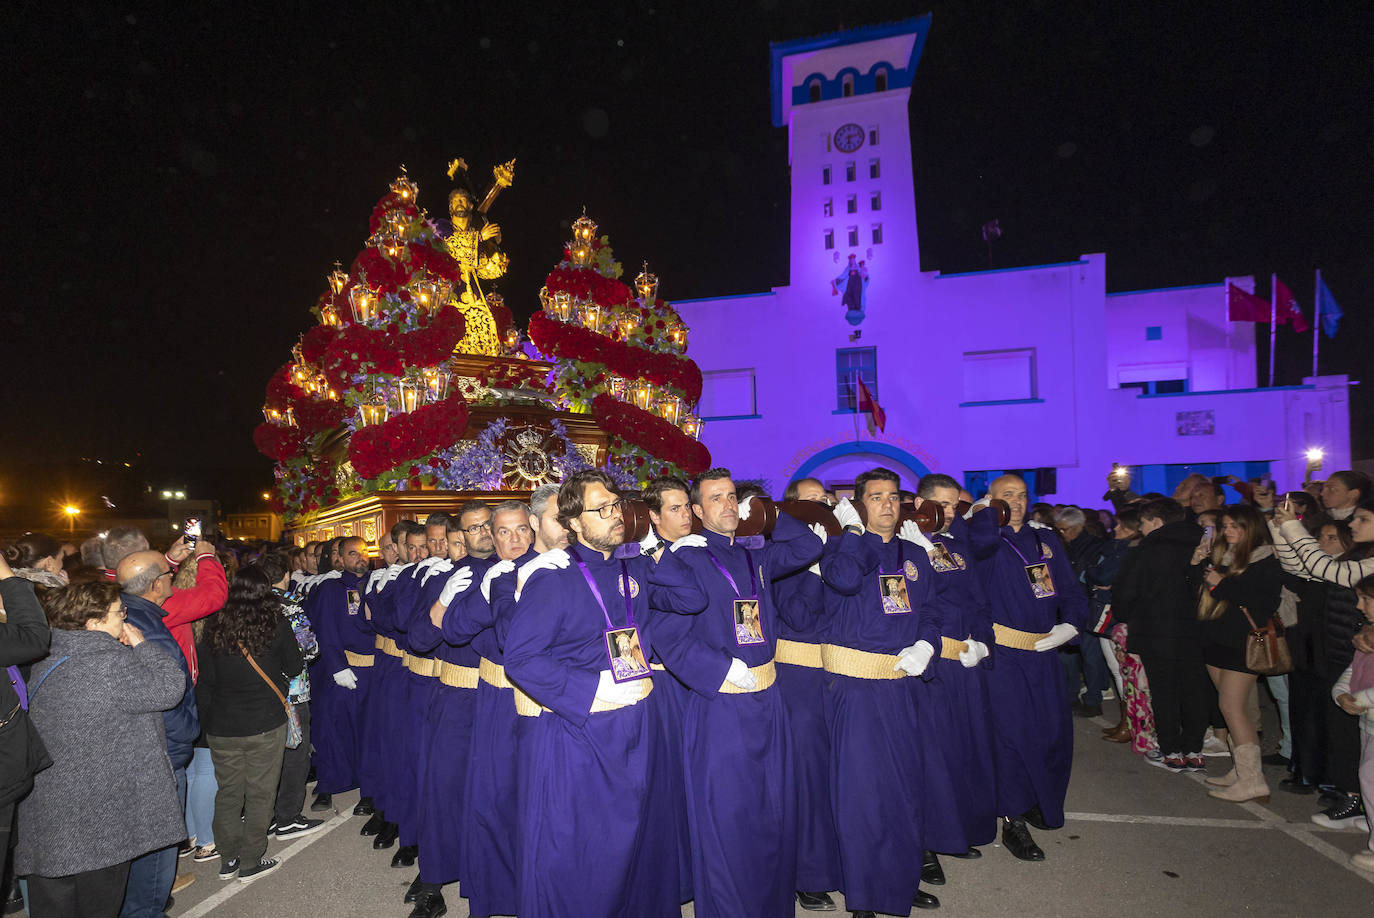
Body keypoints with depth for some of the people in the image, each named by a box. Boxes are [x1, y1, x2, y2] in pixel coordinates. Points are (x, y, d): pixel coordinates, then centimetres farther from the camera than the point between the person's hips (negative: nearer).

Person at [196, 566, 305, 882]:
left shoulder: (214, 626, -2)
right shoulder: (276, 623, -10)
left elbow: (204, 680, 3)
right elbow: (294, 667, 0)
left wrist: (208, 717, 13)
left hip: (221, 725, 4)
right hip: (265, 724, -3)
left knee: (228, 792, 17)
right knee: (260, 793, 9)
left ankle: (228, 860, 28)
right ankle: (251, 862, 17)